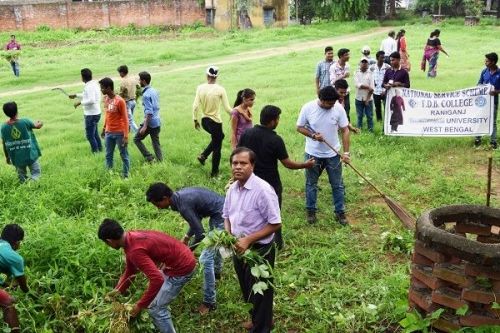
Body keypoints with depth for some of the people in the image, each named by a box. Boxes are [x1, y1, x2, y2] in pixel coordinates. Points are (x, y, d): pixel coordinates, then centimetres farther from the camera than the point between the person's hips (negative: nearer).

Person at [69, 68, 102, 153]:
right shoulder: (94, 83, 9)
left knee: (90, 135, -1)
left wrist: (80, 102, -19)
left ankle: (95, 152, 7)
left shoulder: (89, 86, -21)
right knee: (95, 133, 21)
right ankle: (100, 149, 30)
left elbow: (91, 100, -30)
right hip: (95, 113, 10)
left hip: (91, 114, -10)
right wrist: (76, 95, 30)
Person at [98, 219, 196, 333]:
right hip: (183, 258, 10)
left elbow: (157, 280, -33)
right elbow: (130, 270, 20)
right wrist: (118, 290, 20)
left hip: (182, 268, -10)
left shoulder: (135, 250, -28)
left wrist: (140, 305, -23)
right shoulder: (132, 237, 3)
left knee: (155, 308, 0)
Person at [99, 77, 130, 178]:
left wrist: (126, 136, -18)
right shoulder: (105, 99, 4)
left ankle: (125, 175, 15)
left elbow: (125, 119, -15)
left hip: (119, 133, -7)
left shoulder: (120, 101, -18)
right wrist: (104, 129, 19)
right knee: (108, 155, 13)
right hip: (109, 133, 7)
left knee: (124, 155, 5)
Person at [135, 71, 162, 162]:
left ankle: (149, 158, 2)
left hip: (150, 122, -8)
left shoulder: (146, 95, -18)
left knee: (137, 139, 8)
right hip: (157, 122, 8)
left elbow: (149, 112, -23)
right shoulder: (154, 91, 9)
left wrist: (145, 126, -24)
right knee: (156, 143, 13)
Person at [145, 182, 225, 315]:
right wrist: (186, 237, 13)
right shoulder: (180, 195, 2)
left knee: (206, 258, -8)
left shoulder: (183, 205, -26)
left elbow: (200, 233, -22)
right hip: (221, 210, 10)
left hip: (221, 216, -10)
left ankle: (209, 302, -1)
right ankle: (217, 272, 61)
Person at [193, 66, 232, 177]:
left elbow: (195, 106, -5)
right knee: (217, 147, 12)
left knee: (219, 137, 31)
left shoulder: (200, 88, -4)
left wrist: (195, 120, 8)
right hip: (215, 122, -5)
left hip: (204, 120, 5)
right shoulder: (220, 90, -13)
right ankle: (214, 172, 19)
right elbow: (227, 108, -10)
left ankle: (203, 155, 19)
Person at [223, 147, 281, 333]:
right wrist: (227, 235, -8)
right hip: (239, 248, 7)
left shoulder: (263, 190, -24)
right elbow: (227, 215, 12)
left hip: (259, 250, -7)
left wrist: (248, 240, -24)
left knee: (260, 293, 12)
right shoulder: (233, 188, -2)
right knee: (247, 290, 26)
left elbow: (275, 224, -22)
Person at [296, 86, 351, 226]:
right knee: (311, 184, 14)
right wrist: (313, 135, -22)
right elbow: (299, 127, -5)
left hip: (333, 154, 1)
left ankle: (340, 212, 25)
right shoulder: (308, 108, -16)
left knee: (337, 185, 10)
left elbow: (345, 130, -8)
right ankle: (311, 210, 31)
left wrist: (346, 152, -14)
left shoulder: (339, 108, -14)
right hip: (313, 154, 0)